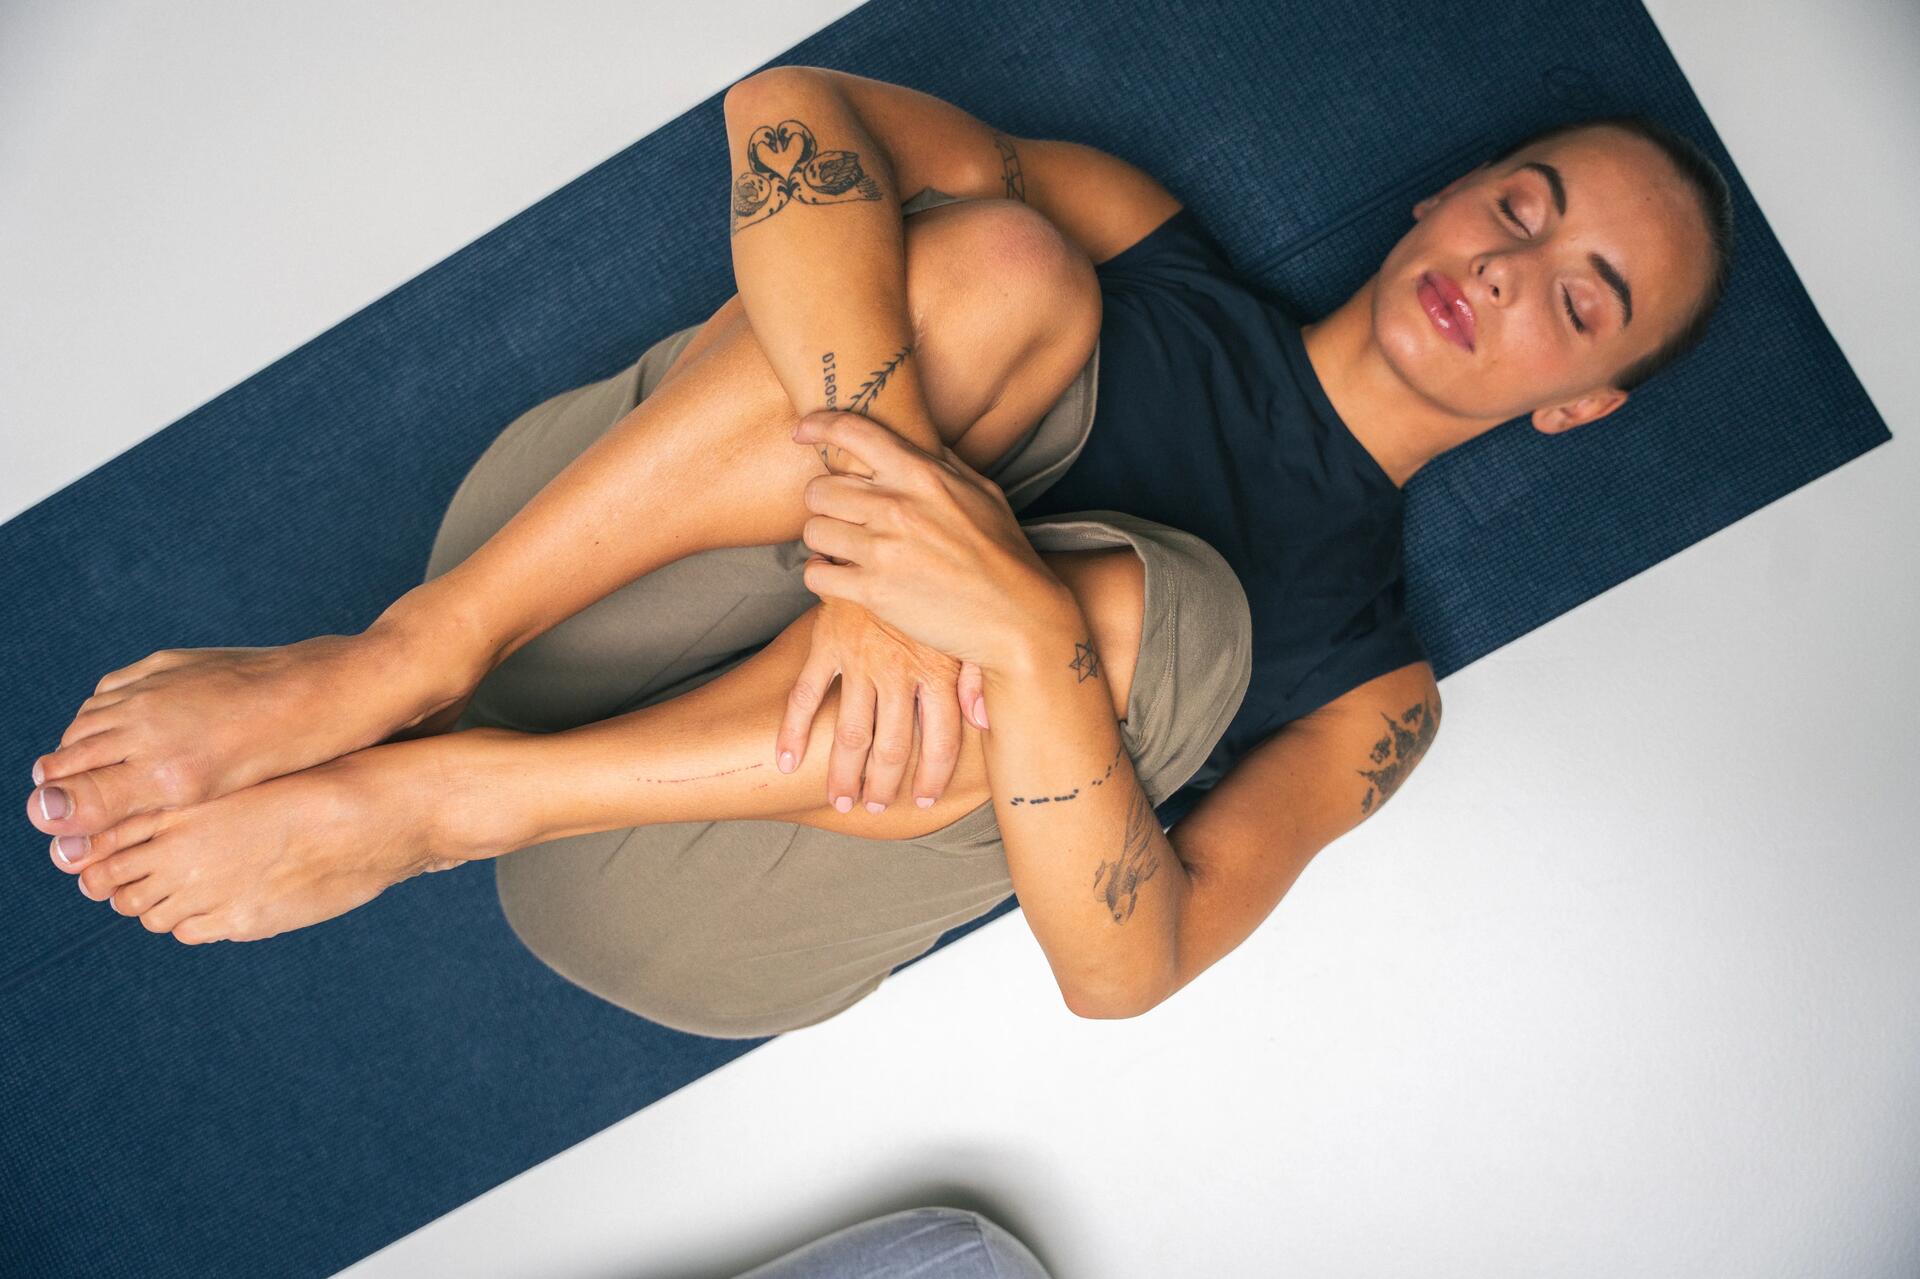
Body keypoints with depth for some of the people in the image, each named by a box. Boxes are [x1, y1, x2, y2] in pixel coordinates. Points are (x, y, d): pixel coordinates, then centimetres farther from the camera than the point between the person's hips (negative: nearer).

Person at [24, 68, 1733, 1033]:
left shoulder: (1375, 685, 5)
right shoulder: (1153, 242, 9)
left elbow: (1121, 966, -13)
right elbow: (792, 111, -10)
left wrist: (1020, 623, -32)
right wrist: (886, 460, -28)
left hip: (694, 914, 0)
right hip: (577, 603, 1)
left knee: (1146, 603, -29)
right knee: (1002, 259, -20)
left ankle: (426, 798, -23)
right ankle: (396, 666, -24)